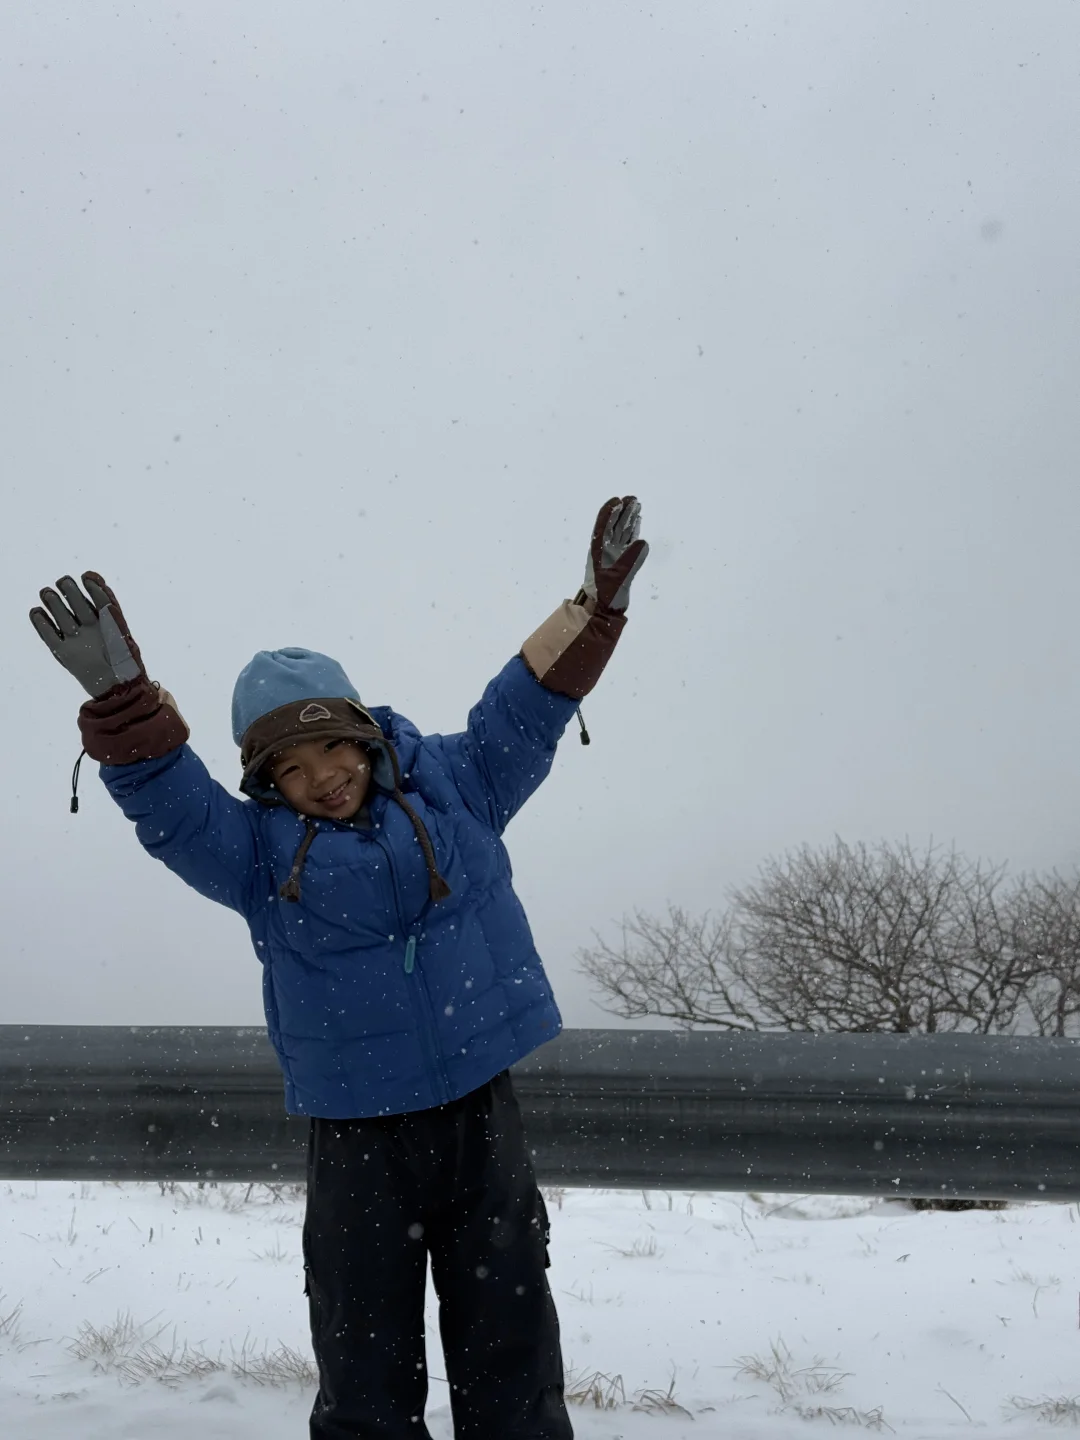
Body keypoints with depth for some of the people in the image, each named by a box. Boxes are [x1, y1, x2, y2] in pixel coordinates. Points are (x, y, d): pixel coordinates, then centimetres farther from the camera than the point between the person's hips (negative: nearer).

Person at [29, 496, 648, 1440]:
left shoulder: (451, 785, 4)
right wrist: (121, 695, -33)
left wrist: (597, 603, 1)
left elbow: (524, 708, 8)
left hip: (483, 1116, 1)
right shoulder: (254, 846, -2)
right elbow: (167, 798, -16)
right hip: (356, 1139, -1)